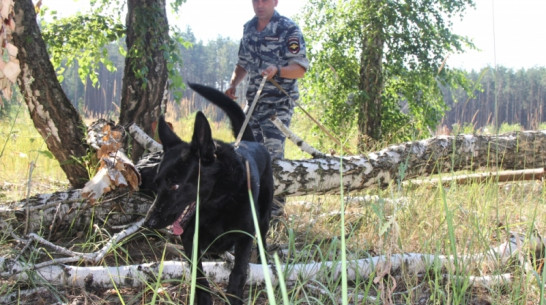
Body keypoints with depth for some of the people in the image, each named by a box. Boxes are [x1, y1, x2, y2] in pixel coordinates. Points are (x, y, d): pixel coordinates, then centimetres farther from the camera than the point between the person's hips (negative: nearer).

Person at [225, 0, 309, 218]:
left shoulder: (288, 29, -7)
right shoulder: (248, 28, 12)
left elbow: (301, 69, -12)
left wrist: (277, 70, -30)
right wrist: (233, 84, 6)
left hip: (279, 102, -7)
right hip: (253, 100, 7)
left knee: (273, 153, -13)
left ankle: (275, 206, -5)